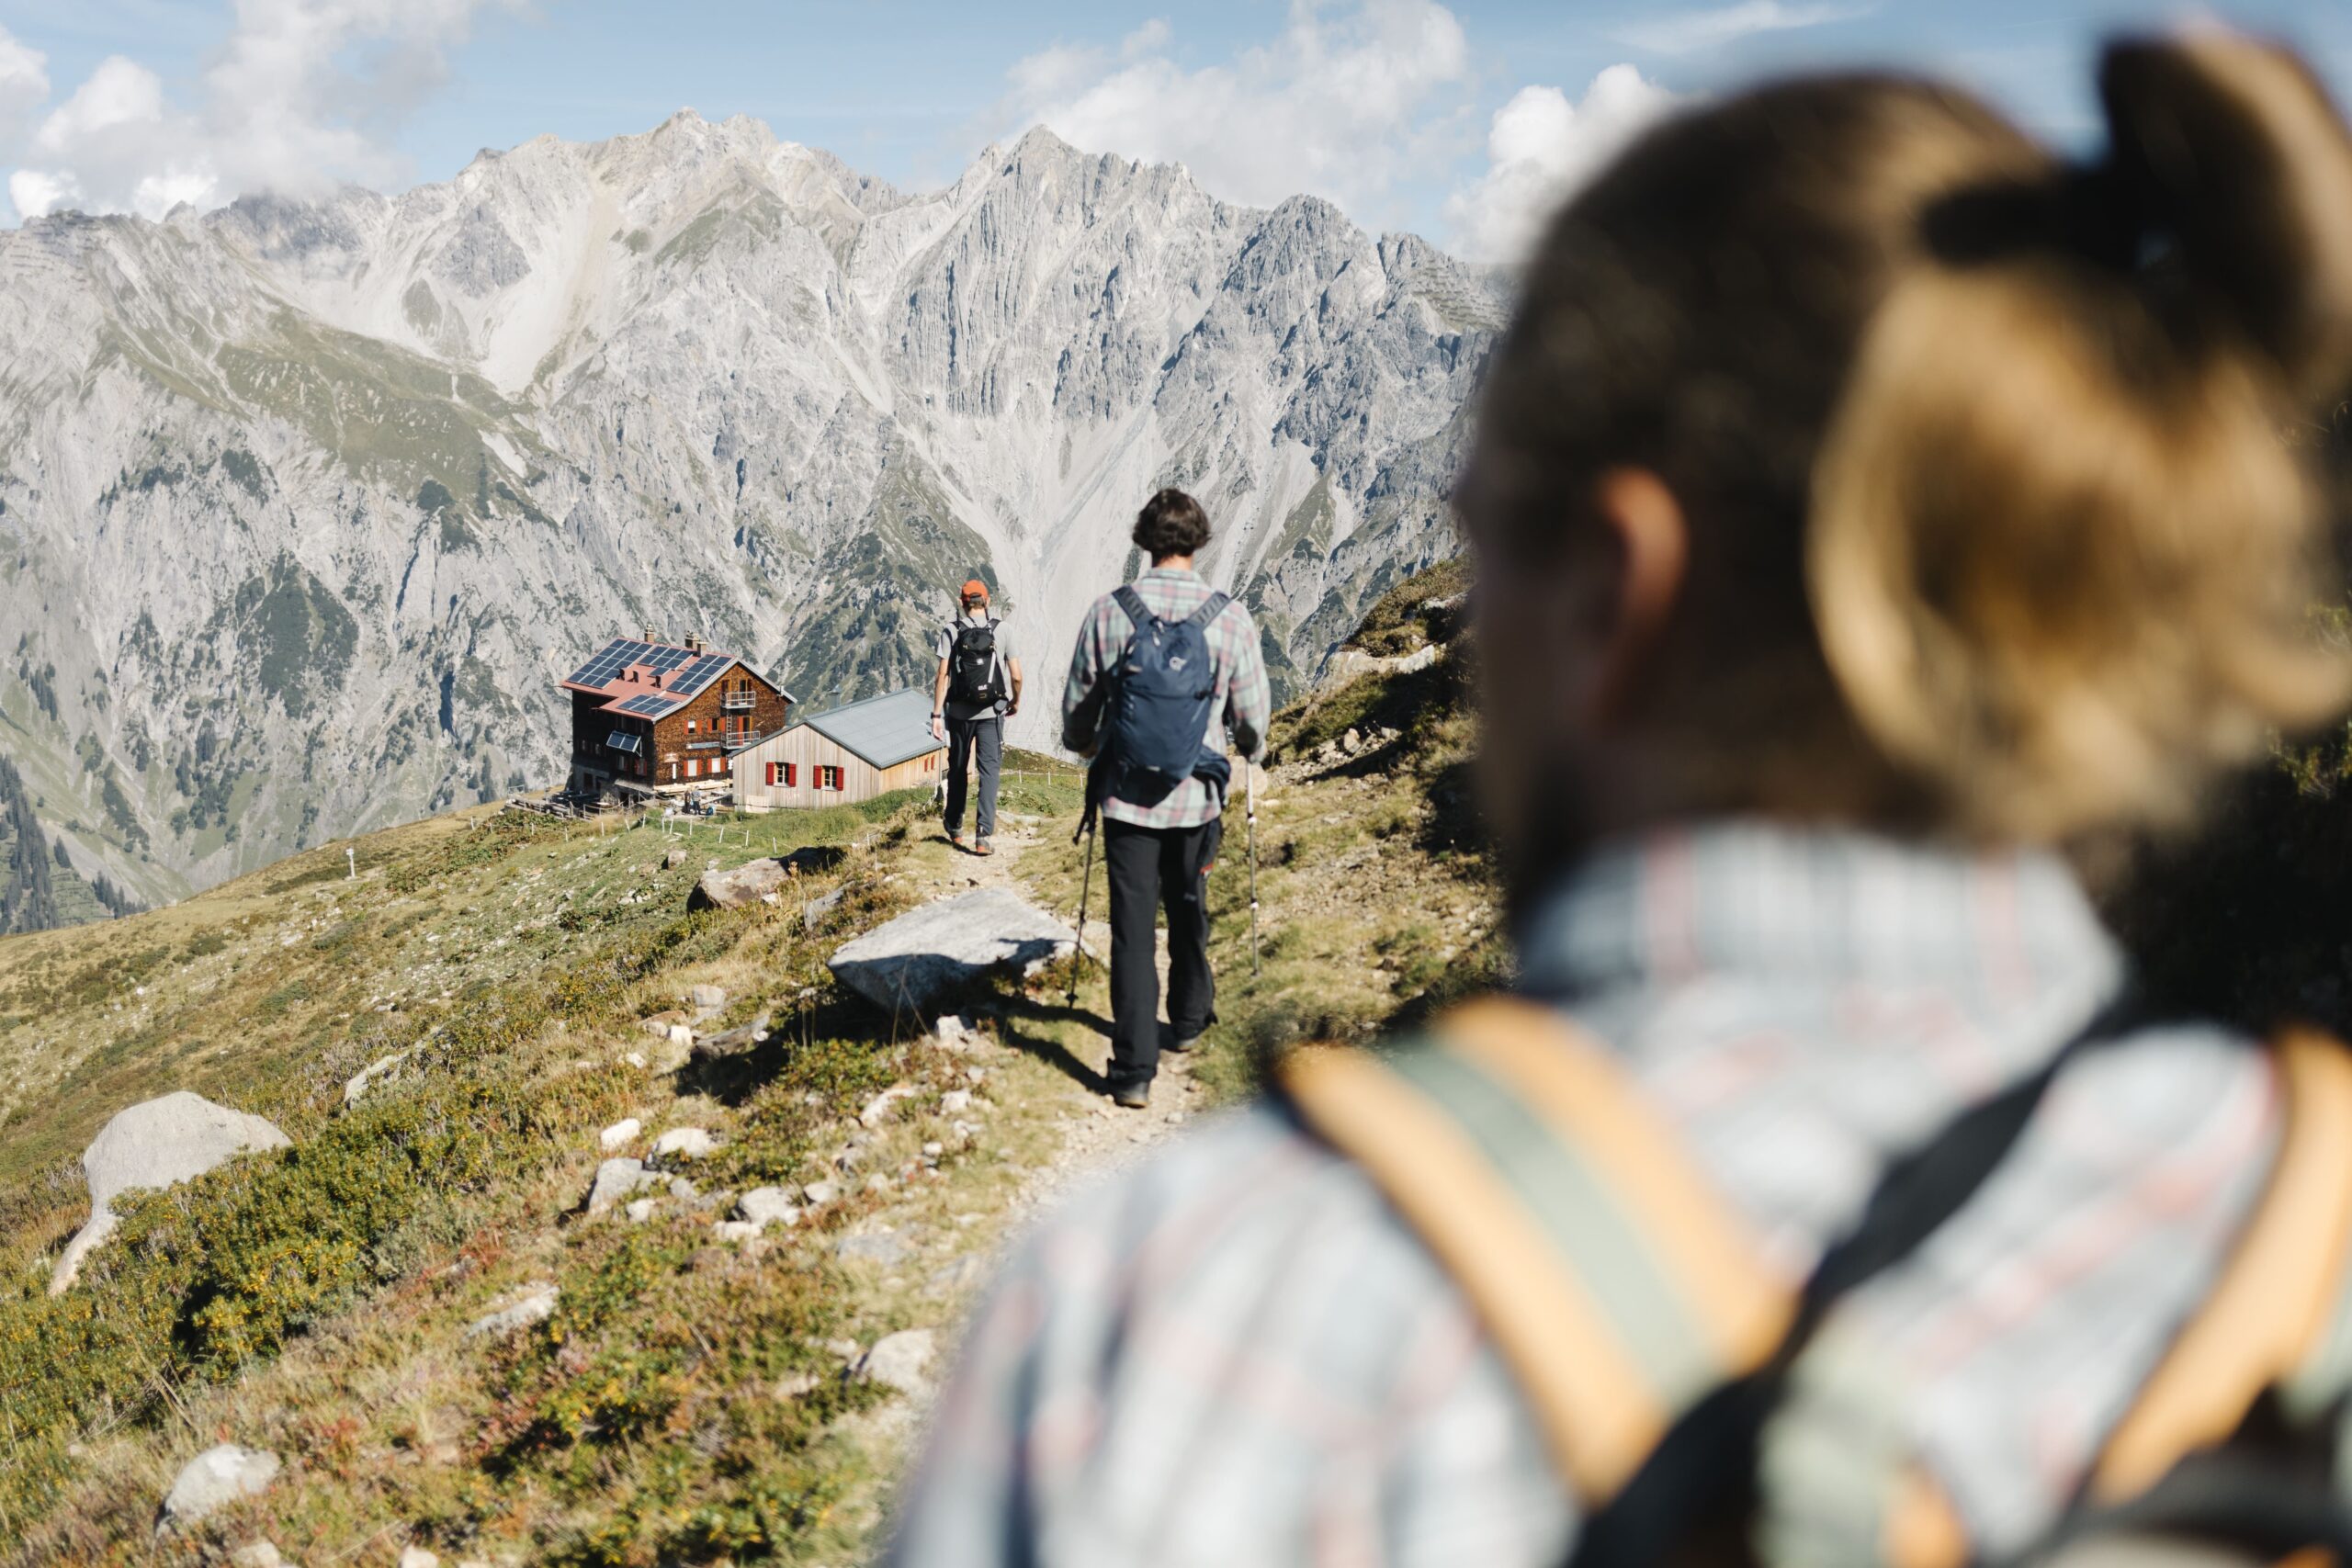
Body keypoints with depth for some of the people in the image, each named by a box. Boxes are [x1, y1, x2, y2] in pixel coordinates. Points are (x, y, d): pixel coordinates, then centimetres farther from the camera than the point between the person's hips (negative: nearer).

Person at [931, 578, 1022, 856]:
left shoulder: (951, 631, -3)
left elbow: (942, 675, -9)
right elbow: (1016, 676, -3)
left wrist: (936, 714, -7)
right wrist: (1016, 701, 16)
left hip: (959, 712, 1)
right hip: (991, 712, -1)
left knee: (957, 769, 17)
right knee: (989, 770, -1)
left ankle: (955, 830, 31)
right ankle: (983, 835, -12)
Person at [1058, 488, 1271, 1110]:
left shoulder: (1108, 611, -8)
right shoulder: (1230, 617, -8)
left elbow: (1077, 707, 2)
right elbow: (1252, 714, 1)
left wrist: (1084, 743, 25)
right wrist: (1251, 749, 25)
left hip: (1125, 795, -1)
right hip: (1196, 796, 1)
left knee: (1133, 928, 3)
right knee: (1189, 911, 22)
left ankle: (1133, 1071, -1)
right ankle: (1188, 1021, 41)